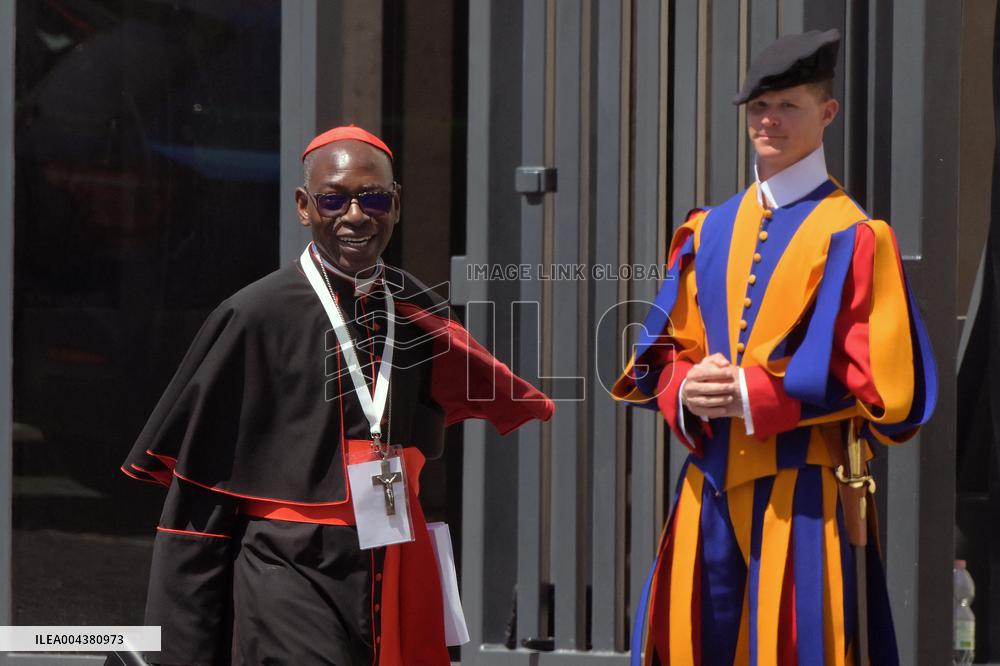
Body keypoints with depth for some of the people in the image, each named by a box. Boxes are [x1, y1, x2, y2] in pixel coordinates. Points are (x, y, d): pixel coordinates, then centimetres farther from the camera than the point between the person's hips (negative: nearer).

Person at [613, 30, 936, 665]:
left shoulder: (852, 236, -5)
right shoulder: (709, 231, 12)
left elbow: (880, 382, -10)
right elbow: (666, 348, 15)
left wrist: (758, 397, -16)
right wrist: (684, 390, -8)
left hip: (802, 495, -5)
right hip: (709, 491, 5)